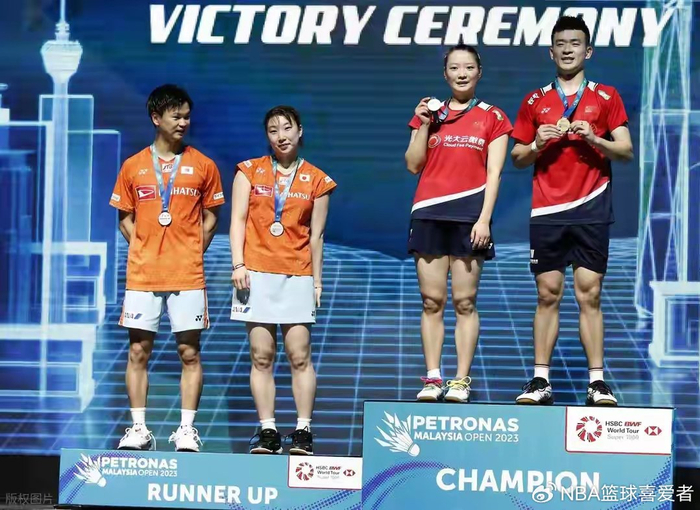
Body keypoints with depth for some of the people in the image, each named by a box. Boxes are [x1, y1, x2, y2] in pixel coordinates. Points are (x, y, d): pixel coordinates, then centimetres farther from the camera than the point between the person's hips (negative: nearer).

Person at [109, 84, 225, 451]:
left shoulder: (203, 166, 4)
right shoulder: (133, 166, 6)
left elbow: (210, 218, 10)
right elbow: (125, 217, 12)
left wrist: (192, 254, 0)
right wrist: (144, 250, 0)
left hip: (187, 274, -1)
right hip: (142, 273, 1)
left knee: (189, 352, 0)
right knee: (138, 351, 2)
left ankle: (187, 429, 5)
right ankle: (138, 429, 9)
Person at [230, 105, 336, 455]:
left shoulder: (317, 181, 8)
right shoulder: (250, 171, 9)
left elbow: (316, 235, 9)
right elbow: (238, 219, 5)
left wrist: (317, 281, 6)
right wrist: (238, 264, -6)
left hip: (297, 277, 0)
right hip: (257, 274, 0)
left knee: (299, 356, -4)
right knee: (261, 356, -1)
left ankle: (303, 431, 1)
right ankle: (267, 431, 3)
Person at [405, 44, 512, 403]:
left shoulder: (493, 117, 7)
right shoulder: (429, 112, 14)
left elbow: (493, 173, 1)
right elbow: (413, 165, 8)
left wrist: (484, 218, -8)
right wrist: (424, 124, -2)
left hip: (469, 215, -2)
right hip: (430, 213, 2)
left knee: (464, 301, -2)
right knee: (431, 300, 1)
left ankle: (461, 380, 0)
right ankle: (432, 378, 4)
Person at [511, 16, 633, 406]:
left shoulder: (606, 97, 8)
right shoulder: (535, 102, 12)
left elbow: (626, 150, 3)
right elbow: (518, 159, 13)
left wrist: (595, 140, -14)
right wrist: (537, 144, -8)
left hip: (591, 209, -1)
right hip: (547, 211, 1)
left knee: (589, 294, -4)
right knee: (548, 294, 1)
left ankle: (598, 381, -2)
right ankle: (541, 381, 2)